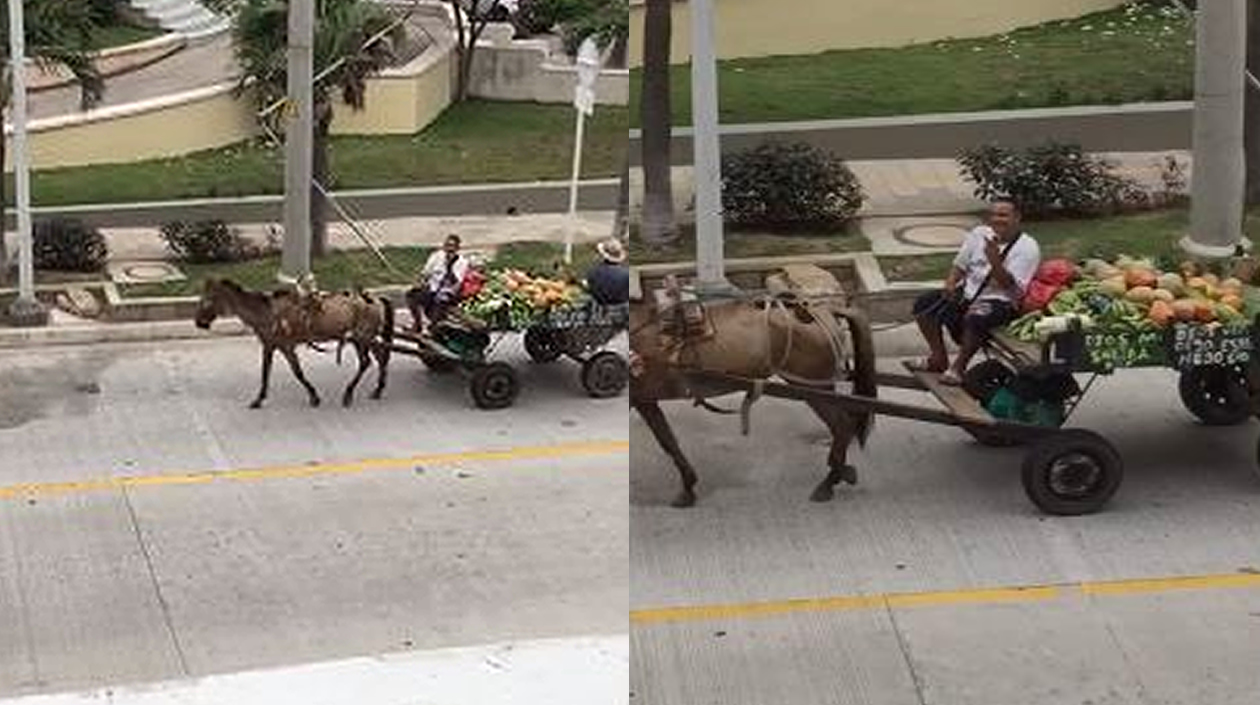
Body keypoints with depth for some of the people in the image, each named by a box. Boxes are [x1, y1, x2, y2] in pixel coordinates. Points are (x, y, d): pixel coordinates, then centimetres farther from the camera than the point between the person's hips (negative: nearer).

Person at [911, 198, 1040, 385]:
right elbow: (960, 265, 16)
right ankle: (939, 358, 6)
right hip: (967, 293, 7)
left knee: (975, 319, -39)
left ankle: (958, 367, -18)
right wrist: (951, 284, -4)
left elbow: (1010, 285, -21)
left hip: (1000, 301, -7)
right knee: (924, 304, -7)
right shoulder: (980, 234, 9)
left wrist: (994, 261, -35)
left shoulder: (1027, 248, -11)